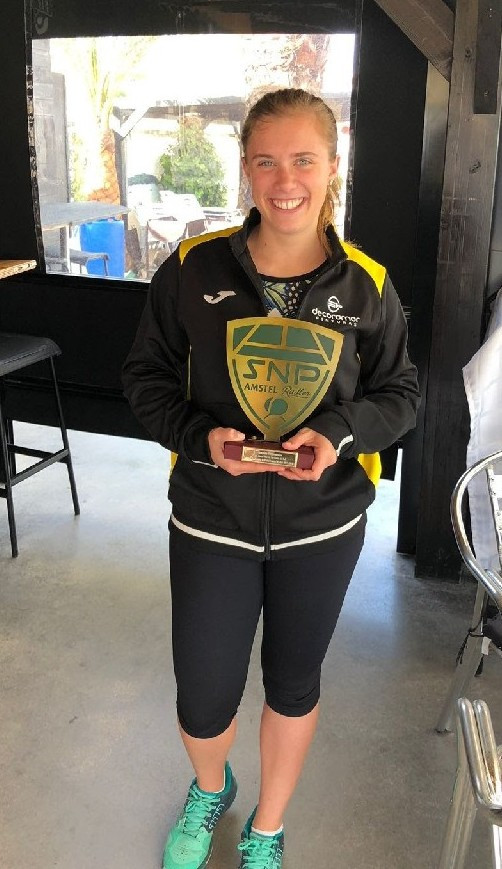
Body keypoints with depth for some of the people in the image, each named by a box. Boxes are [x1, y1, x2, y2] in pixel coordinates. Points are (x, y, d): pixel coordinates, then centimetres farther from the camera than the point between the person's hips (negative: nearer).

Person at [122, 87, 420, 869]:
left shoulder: (367, 285, -8)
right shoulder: (193, 268, -10)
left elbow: (400, 393, 1)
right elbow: (147, 376, -1)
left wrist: (341, 434, -19)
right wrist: (201, 436, -20)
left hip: (323, 526, 1)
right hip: (212, 521, 0)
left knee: (294, 682, 19)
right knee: (202, 700, 9)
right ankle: (209, 790, 49)